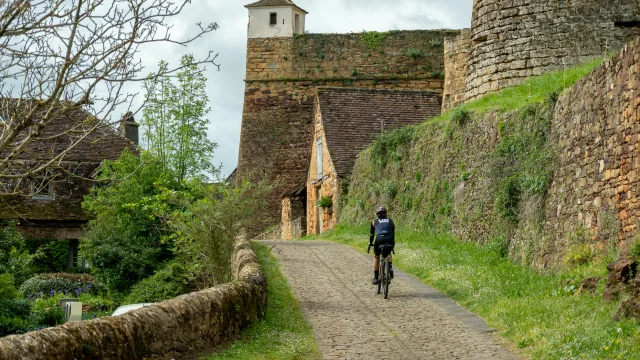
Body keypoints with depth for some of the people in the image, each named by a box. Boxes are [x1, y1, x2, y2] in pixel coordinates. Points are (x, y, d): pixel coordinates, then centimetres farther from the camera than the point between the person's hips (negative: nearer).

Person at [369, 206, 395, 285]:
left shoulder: (374, 222, 24)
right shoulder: (390, 221, 27)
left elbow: (372, 234, 32)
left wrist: (370, 243, 48)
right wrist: (393, 244, 48)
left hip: (379, 239, -1)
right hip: (389, 240, 1)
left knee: (376, 256, 25)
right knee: (388, 254, 34)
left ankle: (375, 278, 19)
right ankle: (390, 267, 6)